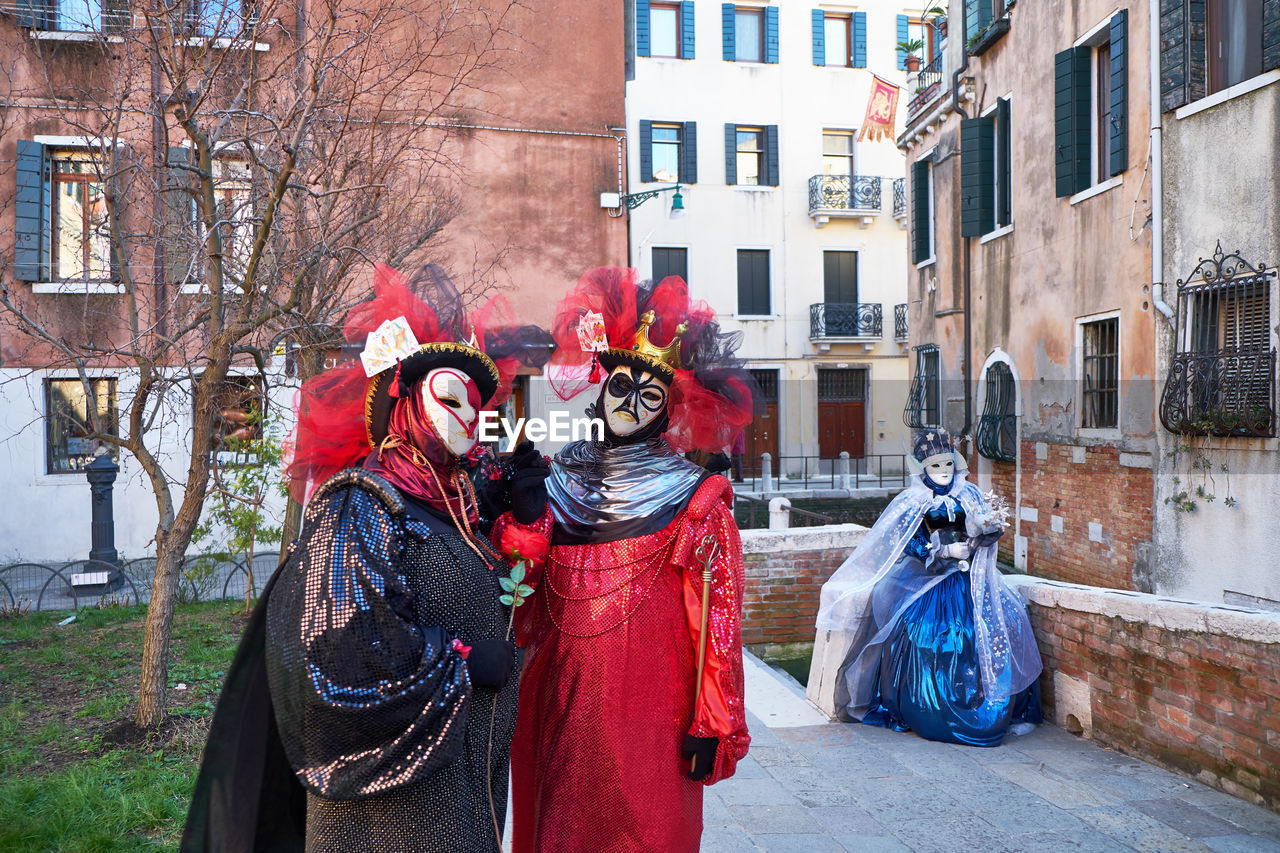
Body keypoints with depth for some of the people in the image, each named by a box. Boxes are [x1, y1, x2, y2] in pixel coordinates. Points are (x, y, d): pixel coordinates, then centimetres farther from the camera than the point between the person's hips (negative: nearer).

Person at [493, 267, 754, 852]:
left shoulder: (693, 498, -3)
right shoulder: (561, 482, 7)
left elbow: (716, 617, -7)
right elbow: (526, 604, 4)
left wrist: (711, 726, -10)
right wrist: (526, 515, -9)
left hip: (648, 711, -3)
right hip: (558, 703, 4)